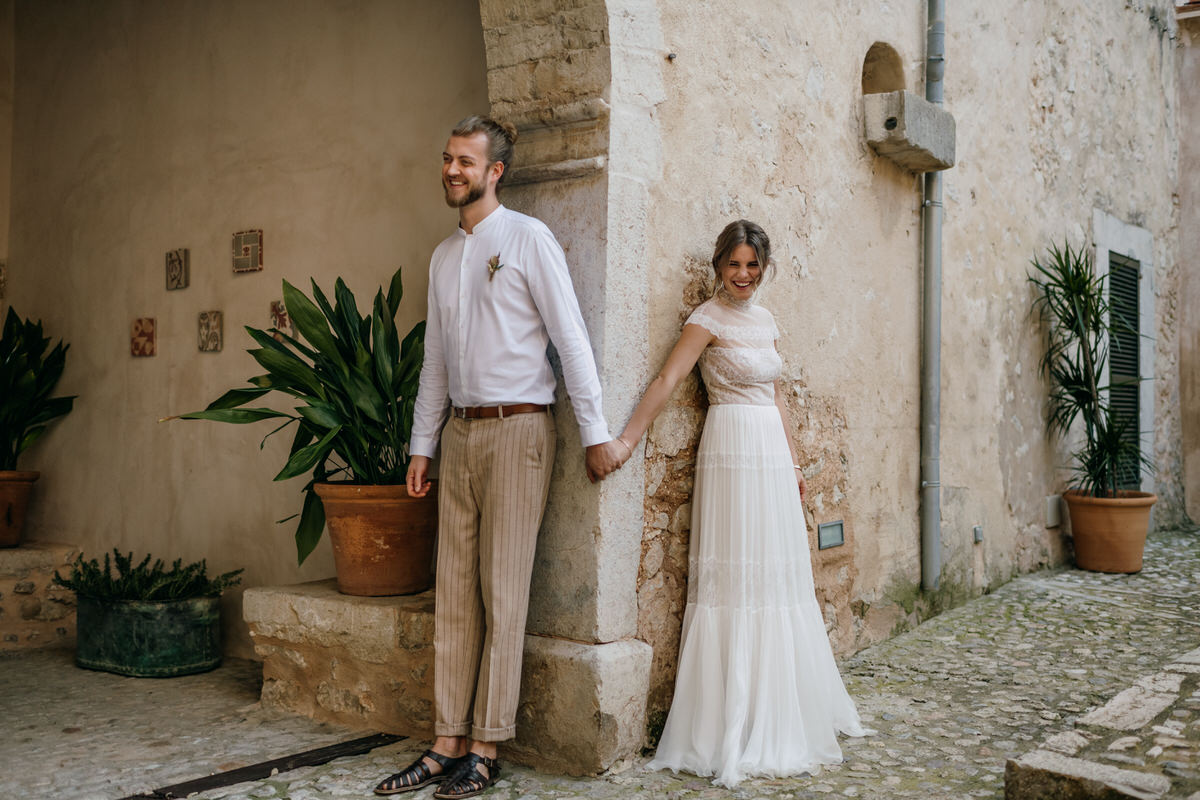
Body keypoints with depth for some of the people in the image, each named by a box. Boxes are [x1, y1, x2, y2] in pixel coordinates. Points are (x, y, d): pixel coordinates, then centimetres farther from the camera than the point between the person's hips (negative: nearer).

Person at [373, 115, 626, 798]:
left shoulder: (528, 238, -3)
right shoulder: (445, 255, 16)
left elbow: (571, 338, -6)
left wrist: (597, 433, -8)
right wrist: (423, 446, 17)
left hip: (516, 429, -6)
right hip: (459, 434, 6)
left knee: (503, 595, -2)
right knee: (455, 594, 6)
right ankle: (448, 742, 14)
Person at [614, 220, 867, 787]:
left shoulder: (764, 319, 16)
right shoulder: (709, 318, -5)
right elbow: (666, 381, -16)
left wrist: (793, 463, 19)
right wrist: (625, 441, -25)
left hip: (771, 452, 7)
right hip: (732, 450, -7)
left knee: (779, 579, 11)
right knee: (734, 578, -5)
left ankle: (781, 714, 25)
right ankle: (731, 728, 4)